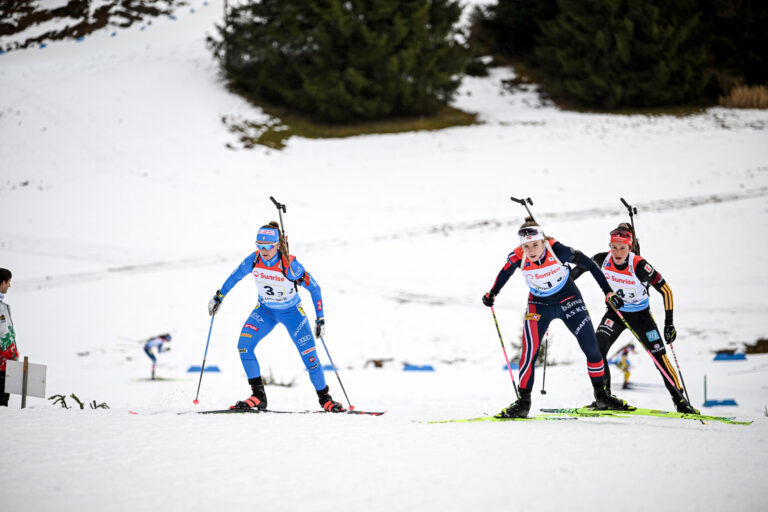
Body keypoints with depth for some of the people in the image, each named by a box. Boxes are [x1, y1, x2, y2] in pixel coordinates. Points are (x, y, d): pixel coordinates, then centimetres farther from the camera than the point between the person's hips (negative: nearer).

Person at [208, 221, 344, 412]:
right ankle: (258, 396, -10)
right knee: (244, 345, -17)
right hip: (265, 310, 3)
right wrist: (219, 296, 8)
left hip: (291, 311, -3)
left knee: (309, 355, -9)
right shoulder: (253, 260, -18)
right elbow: (236, 275, 2)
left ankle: (324, 397, 11)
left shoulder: (290, 264, -28)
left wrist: (320, 318, -19)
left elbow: (314, 287, -18)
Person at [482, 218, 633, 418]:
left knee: (592, 349, -1)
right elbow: (505, 273, 3)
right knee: (530, 352, -14)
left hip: (569, 300, 0)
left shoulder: (557, 249, -28)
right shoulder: (517, 257, -23)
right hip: (539, 305, 1)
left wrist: (608, 292, -12)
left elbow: (589, 265, -15)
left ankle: (602, 396, 18)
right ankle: (523, 402, -2)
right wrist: (492, 294, -4)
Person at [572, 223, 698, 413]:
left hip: (640, 315, -3)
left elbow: (665, 290, -19)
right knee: (597, 349, -18)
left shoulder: (639, 266, -28)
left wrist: (669, 323, -20)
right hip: (615, 312, 3)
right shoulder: (602, 260, -19)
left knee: (660, 359, -8)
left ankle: (680, 401, 6)